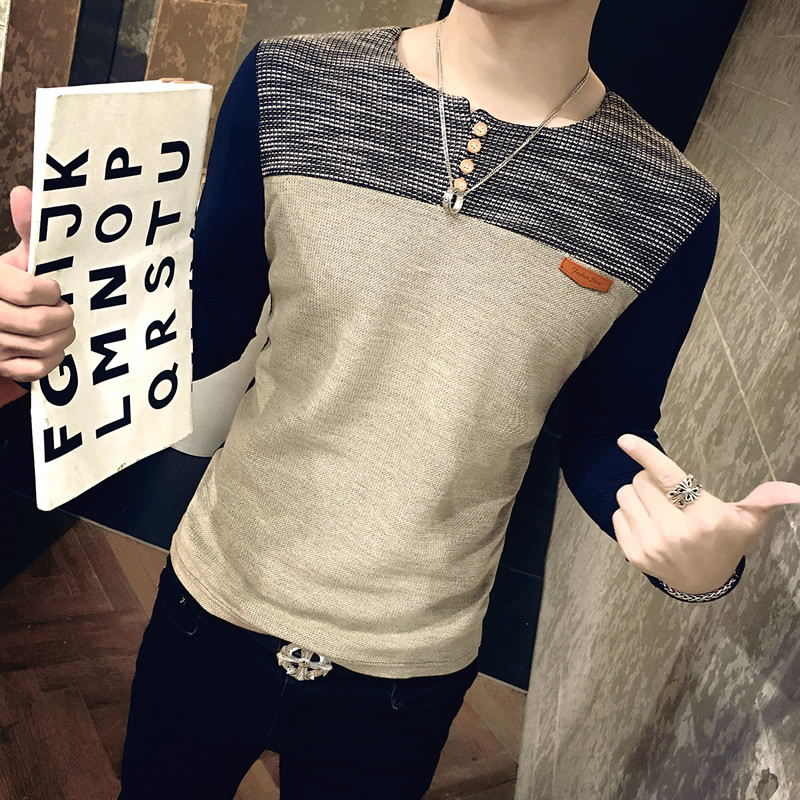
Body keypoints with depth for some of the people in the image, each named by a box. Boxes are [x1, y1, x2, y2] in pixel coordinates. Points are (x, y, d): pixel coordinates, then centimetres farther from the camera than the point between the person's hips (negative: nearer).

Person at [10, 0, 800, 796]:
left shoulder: (666, 206, -12)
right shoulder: (290, 82, -10)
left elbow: (607, 439, -1)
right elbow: (211, 318, -2)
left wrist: (708, 563, -21)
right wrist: (73, 318, -22)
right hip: (214, 605, 2)